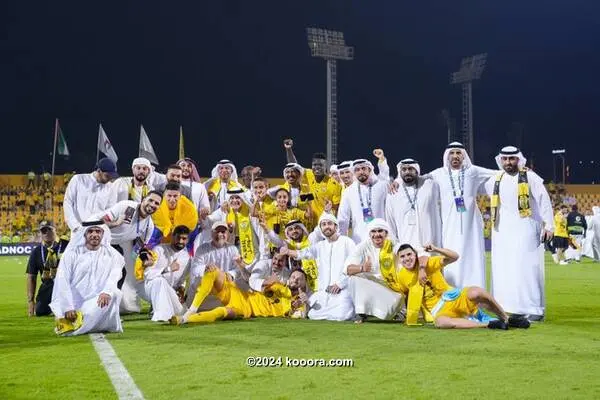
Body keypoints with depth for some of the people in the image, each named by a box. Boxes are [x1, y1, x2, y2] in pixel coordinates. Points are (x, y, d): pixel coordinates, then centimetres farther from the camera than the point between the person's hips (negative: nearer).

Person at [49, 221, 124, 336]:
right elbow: (62, 282, -5)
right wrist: (68, 308, -18)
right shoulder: (72, 253, 2)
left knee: (114, 294, -30)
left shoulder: (112, 254, 5)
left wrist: (107, 292, -35)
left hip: (98, 303, 2)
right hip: (74, 303, -1)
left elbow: (114, 277, -12)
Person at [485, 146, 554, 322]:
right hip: (503, 233, 5)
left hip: (525, 231, -5)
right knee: (504, 271, 4)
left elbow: (544, 201, -6)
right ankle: (508, 309, 10)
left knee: (527, 269, -7)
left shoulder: (530, 177, -3)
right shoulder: (495, 180, 11)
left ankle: (535, 309, -3)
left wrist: (548, 225, -9)